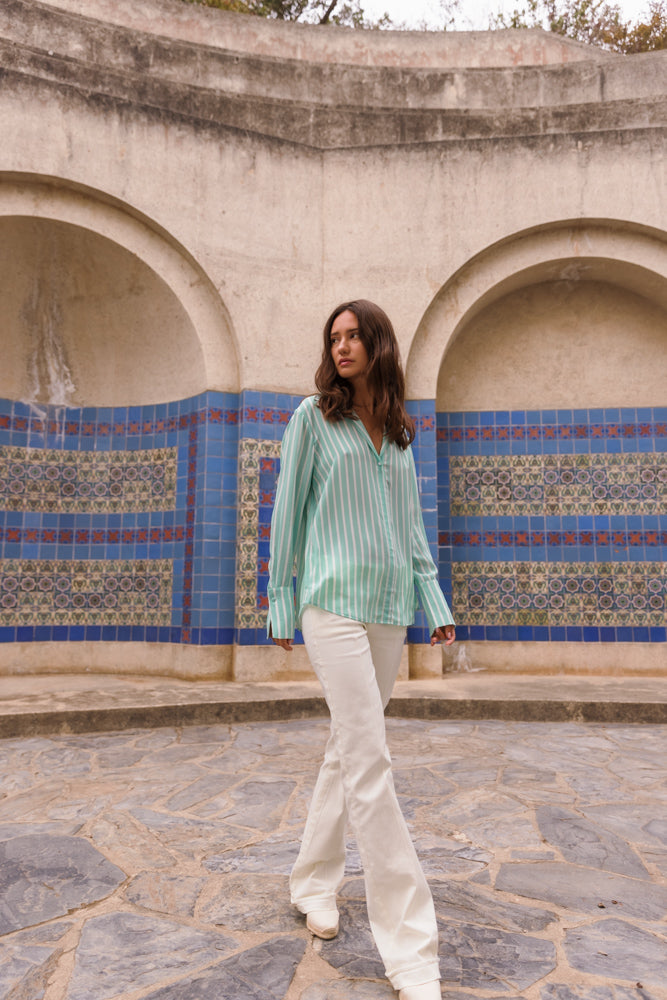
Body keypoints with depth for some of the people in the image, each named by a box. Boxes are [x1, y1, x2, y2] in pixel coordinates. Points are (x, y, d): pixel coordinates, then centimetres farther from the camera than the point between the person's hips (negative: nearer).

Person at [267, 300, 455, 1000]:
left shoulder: (398, 433, 15)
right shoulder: (313, 417, 2)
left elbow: (411, 527, 16)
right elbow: (287, 513, 1)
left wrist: (436, 603, 11)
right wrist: (281, 605, 0)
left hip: (389, 607, 5)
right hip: (334, 601, -5)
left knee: (348, 751, 13)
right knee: (369, 762, -10)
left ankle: (313, 884, 31)